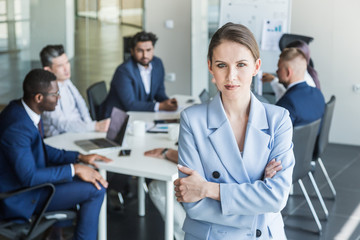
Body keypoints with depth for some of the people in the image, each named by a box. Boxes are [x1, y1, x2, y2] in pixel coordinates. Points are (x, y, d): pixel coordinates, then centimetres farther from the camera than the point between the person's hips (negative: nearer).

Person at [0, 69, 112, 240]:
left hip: (30, 177, 10)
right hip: (20, 198, -10)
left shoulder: (21, 109, 0)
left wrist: (79, 157, 3)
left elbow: (41, 149, 13)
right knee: (95, 189, -16)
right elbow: (29, 177, -31)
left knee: (93, 177, 15)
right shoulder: (17, 126, -29)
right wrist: (73, 169, -24)